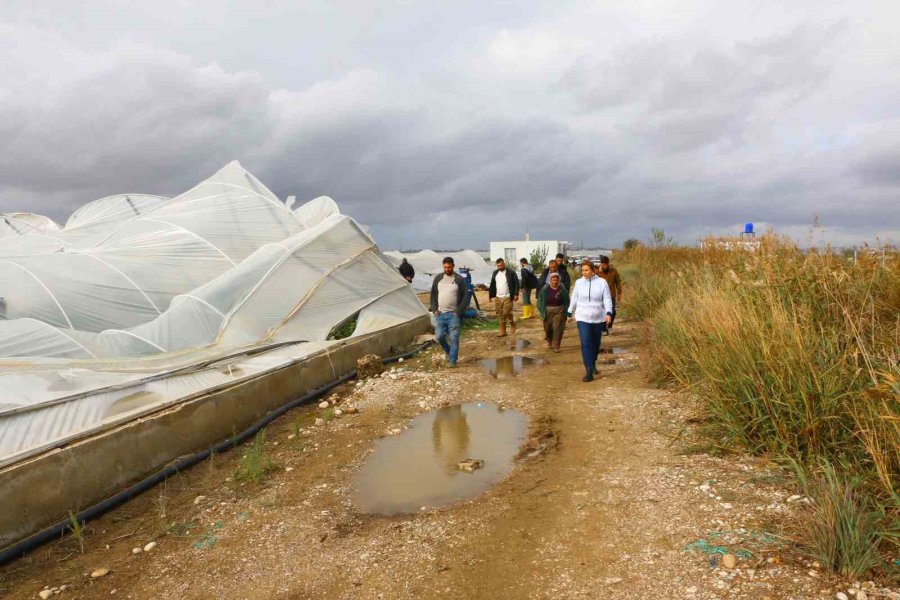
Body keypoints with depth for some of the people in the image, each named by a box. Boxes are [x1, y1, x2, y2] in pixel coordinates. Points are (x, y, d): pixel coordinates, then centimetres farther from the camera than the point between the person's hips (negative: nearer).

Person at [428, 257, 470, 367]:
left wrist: (459, 311, -9)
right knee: (439, 336, 0)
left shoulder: (459, 279, -1)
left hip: (453, 314, -3)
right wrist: (434, 309, 2)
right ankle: (447, 350, 28)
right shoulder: (438, 278, 9)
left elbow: (465, 296, -2)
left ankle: (452, 361, 5)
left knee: (454, 338, -4)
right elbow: (433, 294, 14)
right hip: (440, 313, 3)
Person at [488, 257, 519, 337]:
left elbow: (516, 283, -5)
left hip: (507, 297, -5)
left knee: (507, 313, -8)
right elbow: (492, 284, 17)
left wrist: (516, 294, -11)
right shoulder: (495, 273, 10)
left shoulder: (511, 273, -5)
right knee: (500, 314, 5)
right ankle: (502, 330, 12)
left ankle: (512, 324, 21)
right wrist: (490, 294, 13)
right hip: (497, 297, 5)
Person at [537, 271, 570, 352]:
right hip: (548, 311, 2)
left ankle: (556, 346, 1)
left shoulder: (562, 289, -8)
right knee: (548, 328, 14)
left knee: (557, 328, -8)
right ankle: (550, 341, 41)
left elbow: (566, 302, 0)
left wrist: (566, 313, -2)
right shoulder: (545, 289, -7)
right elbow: (540, 301, 0)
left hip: (559, 311, -1)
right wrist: (542, 312, -4)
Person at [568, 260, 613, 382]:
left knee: (595, 343, 15)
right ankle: (589, 371, -14)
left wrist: (609, 313, -18)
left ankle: (593, 365, 39)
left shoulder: (602, 282, -5)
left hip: (598, 318, 1)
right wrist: (571, 312, 19)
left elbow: (607, 299, -6)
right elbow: (574, 299, 11)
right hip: (583, 318, 0)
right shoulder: (579, 283, 0)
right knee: (585, 344, -12)